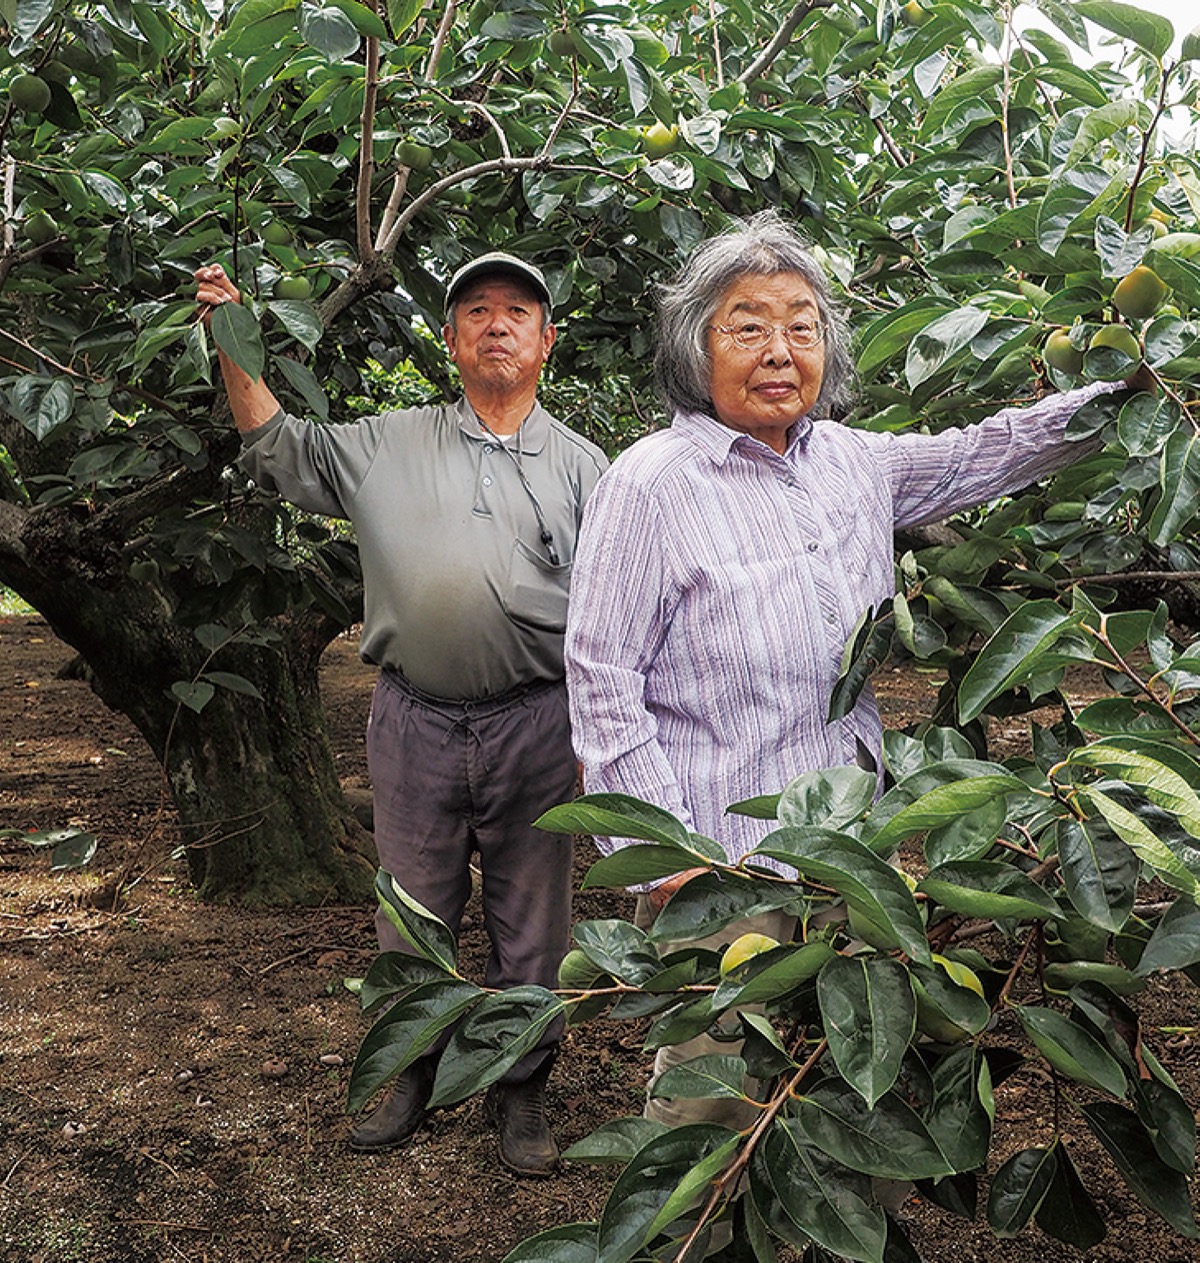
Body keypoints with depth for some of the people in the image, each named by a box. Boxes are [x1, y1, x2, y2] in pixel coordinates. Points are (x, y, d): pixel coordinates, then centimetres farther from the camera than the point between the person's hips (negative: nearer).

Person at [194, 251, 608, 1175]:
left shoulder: (580, 464, 6)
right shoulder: (390, 445, 10)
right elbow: (277, 449, 14)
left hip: (534, 725, -1)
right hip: (414, 722, 1)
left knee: (529, 921, 9)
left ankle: (520, 1087, 28)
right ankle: (413, 1072, 34)